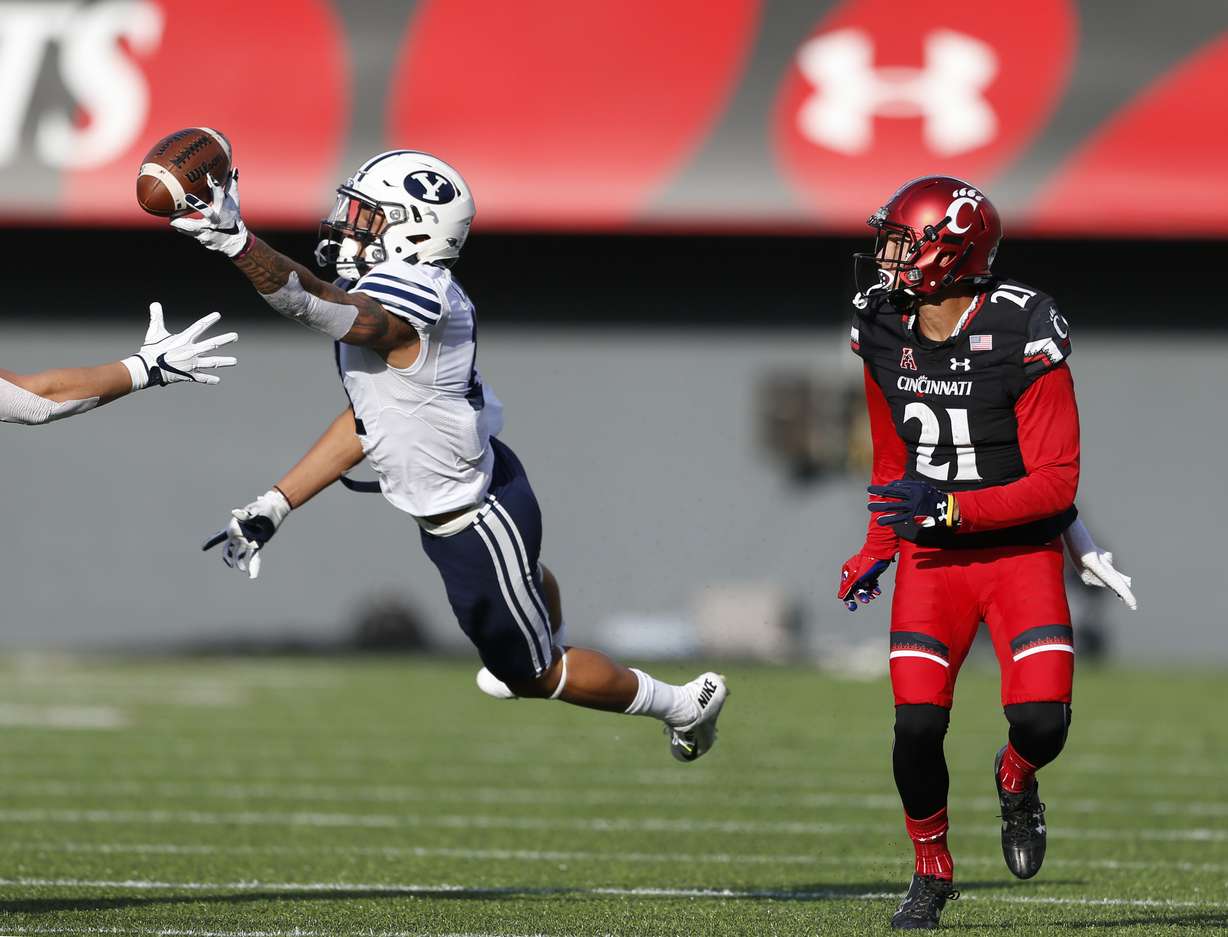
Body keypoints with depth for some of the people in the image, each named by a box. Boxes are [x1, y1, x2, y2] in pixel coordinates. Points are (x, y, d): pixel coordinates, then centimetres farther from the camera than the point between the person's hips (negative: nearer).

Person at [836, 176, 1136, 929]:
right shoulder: (885, 336, 1)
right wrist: (877, 552, 8)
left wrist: (945, 506, -23)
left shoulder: (1024, 337, -17)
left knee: (1041, 721, -16)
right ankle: (932, 872, 13)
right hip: (932, 557, 4)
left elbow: (1055, 483, -17)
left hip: (1021, 550, -4)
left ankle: (1016, 780, 21)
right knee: (917, 726, -10)